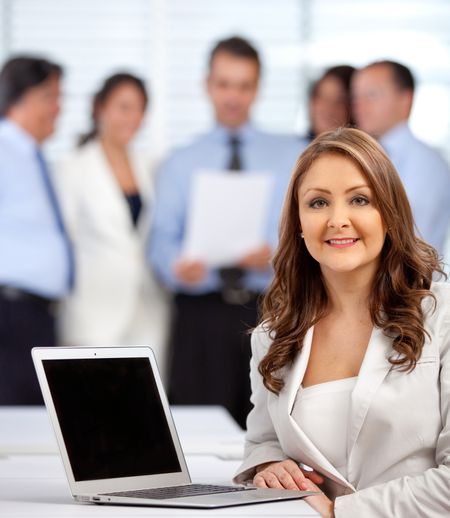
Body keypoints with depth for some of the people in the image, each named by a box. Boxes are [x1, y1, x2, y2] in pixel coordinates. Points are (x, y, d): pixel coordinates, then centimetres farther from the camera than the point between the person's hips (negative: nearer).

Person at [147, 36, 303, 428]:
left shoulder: (292, 157, 12)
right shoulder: (180, 164, 14)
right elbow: (162, 239, 3)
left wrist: (277, 255, -18)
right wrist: (177, 267, -20)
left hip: (271, 311, 0)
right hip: (201, 313, 0)